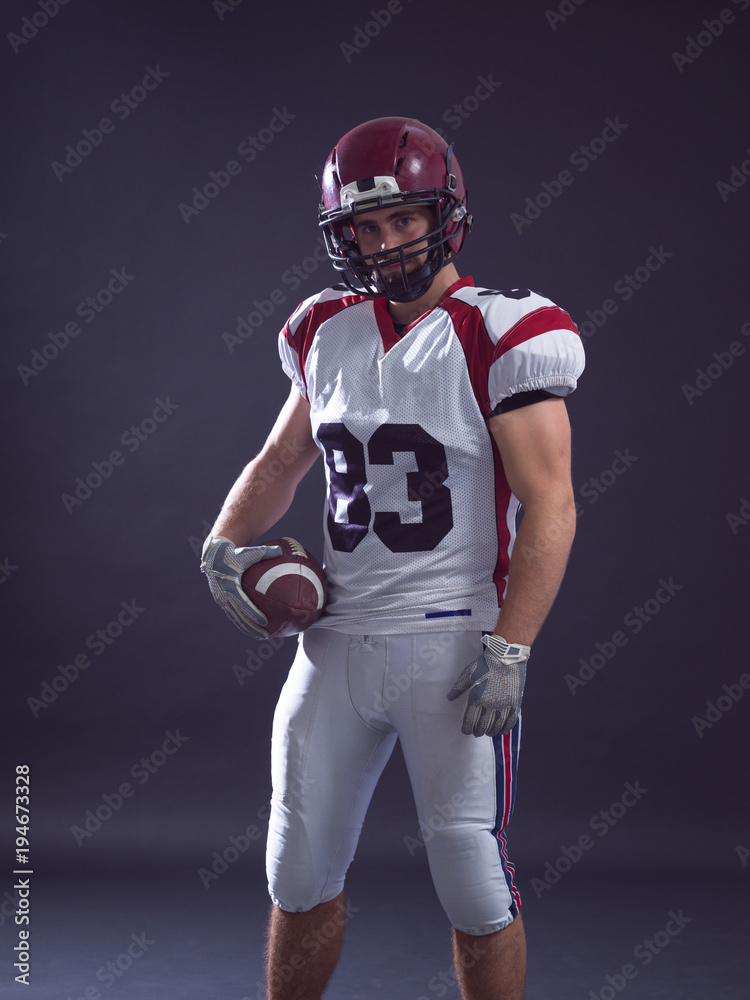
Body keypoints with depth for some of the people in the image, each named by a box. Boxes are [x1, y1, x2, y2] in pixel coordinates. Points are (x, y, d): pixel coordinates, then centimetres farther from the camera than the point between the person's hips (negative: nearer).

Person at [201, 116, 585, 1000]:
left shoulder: (499, 338, -9)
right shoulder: (329, 332, 9)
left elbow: (548, 507, -12)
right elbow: (282, 458, 22)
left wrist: (508, 651, -18)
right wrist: (225, 542, 5)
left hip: (450, 644, -5)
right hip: (336, 641, 5)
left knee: (474, 884, 1)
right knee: (300, 875, 13)